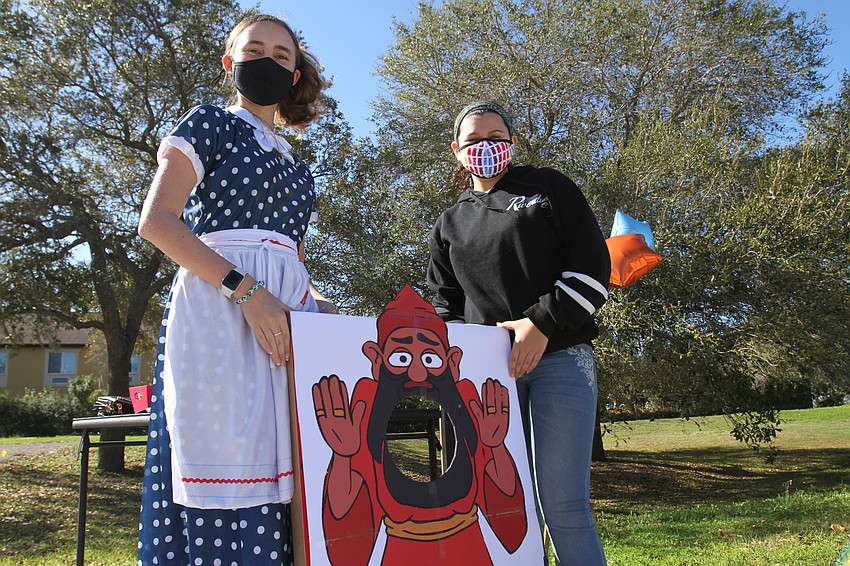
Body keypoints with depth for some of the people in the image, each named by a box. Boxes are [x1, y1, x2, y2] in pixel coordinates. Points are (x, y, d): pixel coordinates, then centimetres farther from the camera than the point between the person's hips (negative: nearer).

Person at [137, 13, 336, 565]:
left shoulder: (295, 164, 25)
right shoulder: (211, 122, 8)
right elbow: (156, 220, -6)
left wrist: (318, 303, 2)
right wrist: (244, 289, -16)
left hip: (287, 311, 6)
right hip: (218, 307, -6)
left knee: (279, 470, 2)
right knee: (225, 461, -10)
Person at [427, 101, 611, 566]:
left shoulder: (548, 187, 10)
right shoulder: (449, 225, 20)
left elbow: (593, 267, 1)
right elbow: (446, 303, 22)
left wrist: (541, 323, -10)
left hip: (560, 357, -3)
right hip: (489, 368, 3)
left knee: (563, 504, -9)